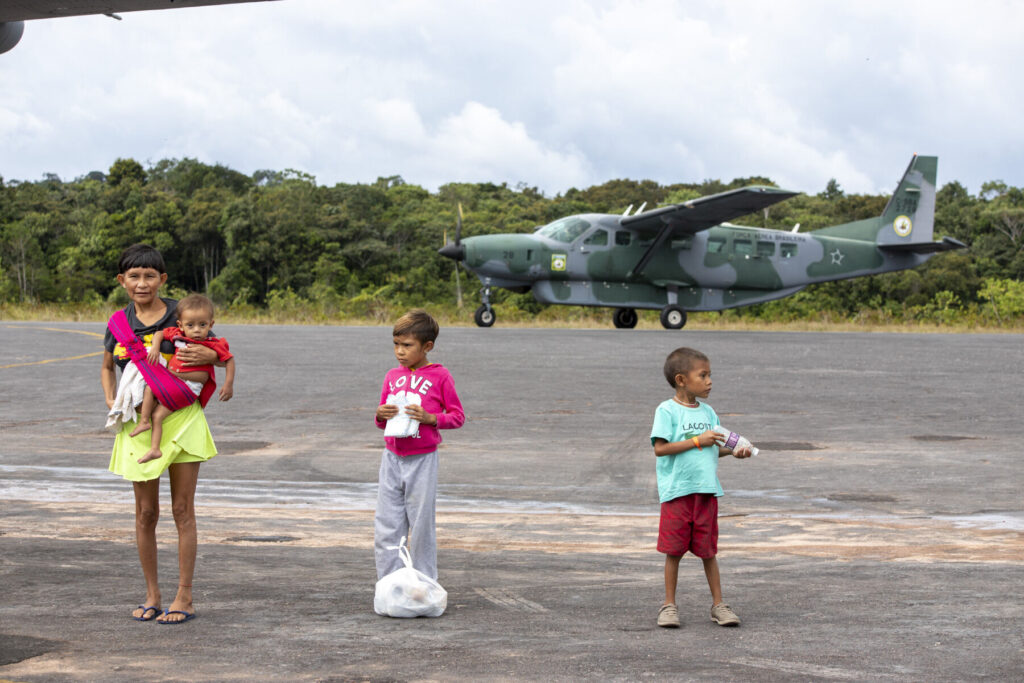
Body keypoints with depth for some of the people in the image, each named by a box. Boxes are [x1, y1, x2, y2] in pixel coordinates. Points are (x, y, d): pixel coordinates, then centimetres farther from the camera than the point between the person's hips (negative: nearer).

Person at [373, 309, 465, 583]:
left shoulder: (440, 376, -4)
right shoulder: (392, 376, 10)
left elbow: (458, 416, -2)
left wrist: (430, 418, -17)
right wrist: (380, 415, -5)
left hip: (422, 460, -4)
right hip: (392, 458, 4)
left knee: (421, 528, 3)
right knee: (385, 529, 3)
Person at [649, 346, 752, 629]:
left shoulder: (707, 412, 11)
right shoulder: (667, 410, -7)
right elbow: (660, 447, -15)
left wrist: (733, 451, -1)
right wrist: (697, 440, -16)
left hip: (707, 489, 5)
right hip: (677, 490, -5)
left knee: (708, 550, 10)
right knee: (674, 550, 3)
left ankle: (718, 604, 16)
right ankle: (669, 605, 13)